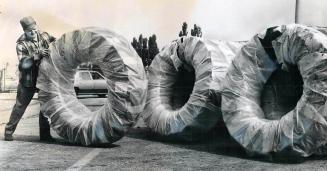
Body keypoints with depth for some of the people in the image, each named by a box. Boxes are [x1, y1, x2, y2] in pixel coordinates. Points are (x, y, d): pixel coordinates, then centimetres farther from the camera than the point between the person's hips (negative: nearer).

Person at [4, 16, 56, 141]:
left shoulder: (43, 36, -2)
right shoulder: (21, 44, -13)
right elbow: (23, 63, -26)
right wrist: (38, 56, -39)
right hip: (28, 80, -4)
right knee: (20, 105, 4)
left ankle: (45, 134, 15)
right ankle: (9, 131, 17)